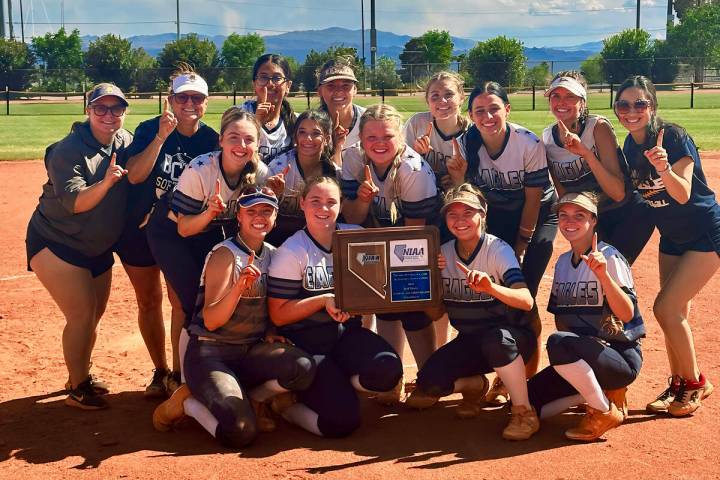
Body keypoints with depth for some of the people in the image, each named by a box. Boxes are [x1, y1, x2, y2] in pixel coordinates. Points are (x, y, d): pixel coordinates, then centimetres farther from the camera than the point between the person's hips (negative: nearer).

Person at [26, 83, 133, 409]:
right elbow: (73, 202, -31)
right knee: (82, 315, -9)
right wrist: (106, 182, -45)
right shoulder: (69, 150, -22)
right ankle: (77, 389, 8)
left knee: (94, 316, 16)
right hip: (56, 244, -7)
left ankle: (81, 375, 37)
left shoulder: (125, 141, -1)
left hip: (98, 248, 7)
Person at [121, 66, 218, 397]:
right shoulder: (150, 130, -13)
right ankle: (160, 372, 24)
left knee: (181, 301, -7)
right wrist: (162, 136, -35)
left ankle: (178, 375, 7)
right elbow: (134, 175, -26)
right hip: (139, 229, 0)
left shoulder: (211, 140, -8)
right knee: (148, 301, 9)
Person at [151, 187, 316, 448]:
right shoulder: (225, 254, -12)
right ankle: (186, 402, 3)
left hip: (251, 352, 6)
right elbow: (211, 321, -19)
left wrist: (270, 333, 0)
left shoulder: (272, 255, 8)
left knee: (304, 367, -24)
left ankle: (248, 402, 2)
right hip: (210, 353, -6)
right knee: (241, 432, -25)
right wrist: (239, 286, -33)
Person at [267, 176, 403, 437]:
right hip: (306, 342, -4)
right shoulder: (291, 252, -8)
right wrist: (324, 300, -19)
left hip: (347, 332, 4)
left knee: (388, 370, -27)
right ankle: (287, 402, 12)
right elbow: (278, 315, -8)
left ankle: (327, 386, 1)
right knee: (342, 420, -17)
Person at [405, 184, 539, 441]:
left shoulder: (498, 250, -15)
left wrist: (491, 288, -47)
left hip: (510, 337, -4)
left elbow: (526, 301, -29)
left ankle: (524, 411, -18)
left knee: (494, 338, -39)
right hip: (469, 341, 4)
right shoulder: (443, 253, 0)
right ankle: (473, 385, 13)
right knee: (428, 382, -20)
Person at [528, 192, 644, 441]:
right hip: (582, 355, 7)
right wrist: (562, 365, 8)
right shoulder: (563, 262, 10)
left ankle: (606, 410, -14)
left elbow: (627, 315, -23)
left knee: (558, 343, -35)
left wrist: (603, 274, -36)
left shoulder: (608, 257, -11)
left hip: (622, 357, -7)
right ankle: (605, 391, 9)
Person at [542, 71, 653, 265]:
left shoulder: (598, 127, -19)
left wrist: (585, 152, -35)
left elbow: (618, 193, -28)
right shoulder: (547, 138, -5)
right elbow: (563, 195, 5)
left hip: (628, 215, -5)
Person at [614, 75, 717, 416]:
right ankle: (678, 384, 27)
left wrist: (664, 168, -47)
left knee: (666, 308, -12)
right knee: (675, 312, 11)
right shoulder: (630, 146, -2)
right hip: (672, 236, 7)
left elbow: (683, 194, -30)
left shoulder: (673, 137, -22)